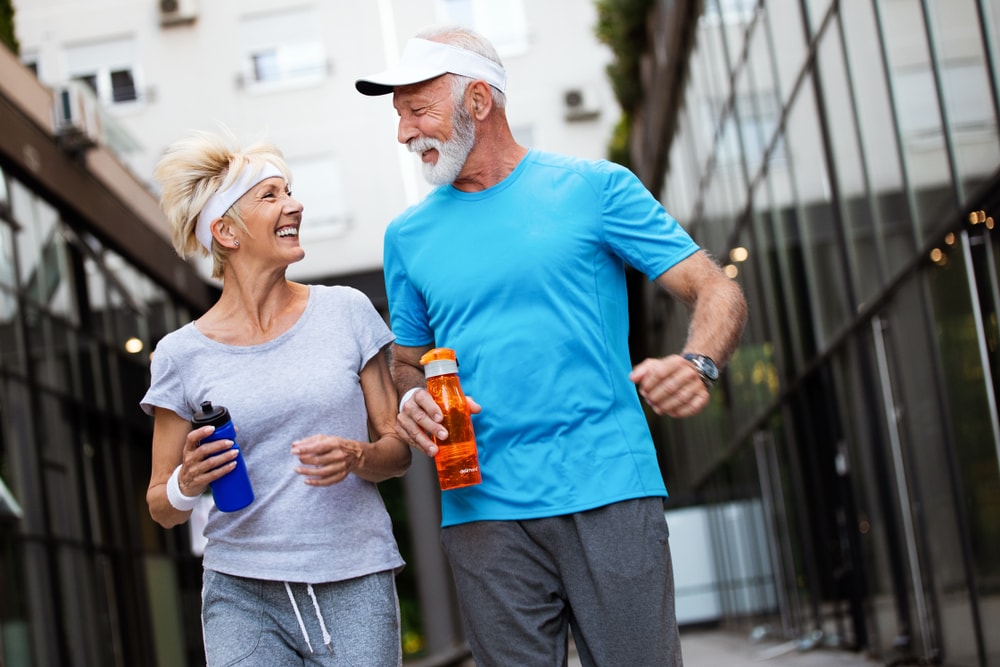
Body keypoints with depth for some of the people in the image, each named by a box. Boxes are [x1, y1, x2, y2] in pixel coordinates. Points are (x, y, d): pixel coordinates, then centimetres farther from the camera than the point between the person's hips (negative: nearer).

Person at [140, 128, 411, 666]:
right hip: (243, 596, -1)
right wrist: (188, 482, -13)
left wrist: (357, 457, -12)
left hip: (355, 586, 1)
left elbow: (398, 449, 9)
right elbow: (162, 509, 9)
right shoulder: (182, 354, 2)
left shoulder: (346, 311, 4)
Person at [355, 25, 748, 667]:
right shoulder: (410, 235, 15)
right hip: (481, 510, 3)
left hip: (609, 493, -3)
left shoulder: (593, 188, 3)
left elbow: (718, 291, 1)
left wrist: (697, 364, -21)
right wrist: (413, 401, 0)